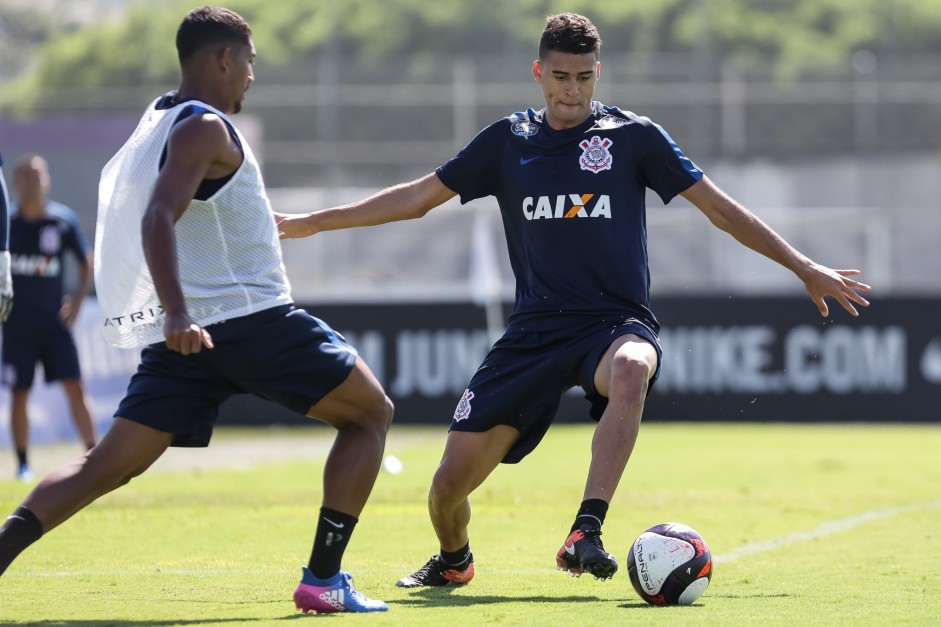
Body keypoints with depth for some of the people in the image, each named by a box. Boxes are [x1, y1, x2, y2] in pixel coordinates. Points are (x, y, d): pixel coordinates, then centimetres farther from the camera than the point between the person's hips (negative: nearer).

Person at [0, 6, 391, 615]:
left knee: (107, 466, 5)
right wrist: (177, 312, -34)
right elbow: (157, 219, -23)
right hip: (250, 315, -8)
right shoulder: (205, 128, -9)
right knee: (370, 413, 7)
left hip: (185, 333, 8)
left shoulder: (160, 121, 18)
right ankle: (324, 580, -2)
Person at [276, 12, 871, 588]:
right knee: (451, 482, -5)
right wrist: (309, 223, 16)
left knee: (631, 370, -42)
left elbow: (720, 207, 6)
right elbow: (419, 197, 17)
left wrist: (805, 268, 2)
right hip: (535, 330, 3)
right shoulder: (508, 141, 10)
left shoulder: (633, 136, 3)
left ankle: (587, 532, -45)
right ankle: (453, 560, 30)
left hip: (616, 322, -3)